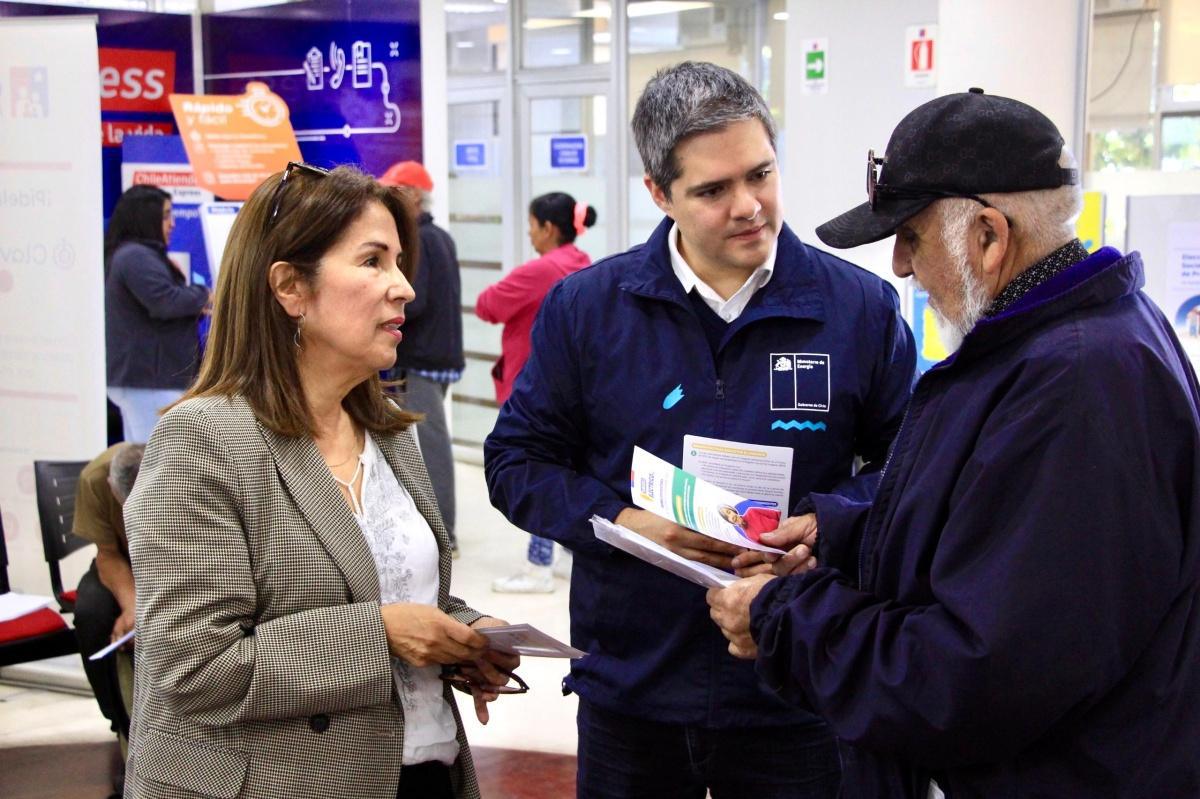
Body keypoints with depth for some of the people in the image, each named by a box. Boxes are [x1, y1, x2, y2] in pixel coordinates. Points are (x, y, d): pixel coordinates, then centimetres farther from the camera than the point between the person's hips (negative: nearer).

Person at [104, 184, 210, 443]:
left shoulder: (124, 255, 19)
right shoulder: (137, 257, -15)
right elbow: (166, 302, -25)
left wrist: (197, 305, 2)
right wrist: (203, 297, -8)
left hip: (130, 375, 11)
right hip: (149, 378, -11)